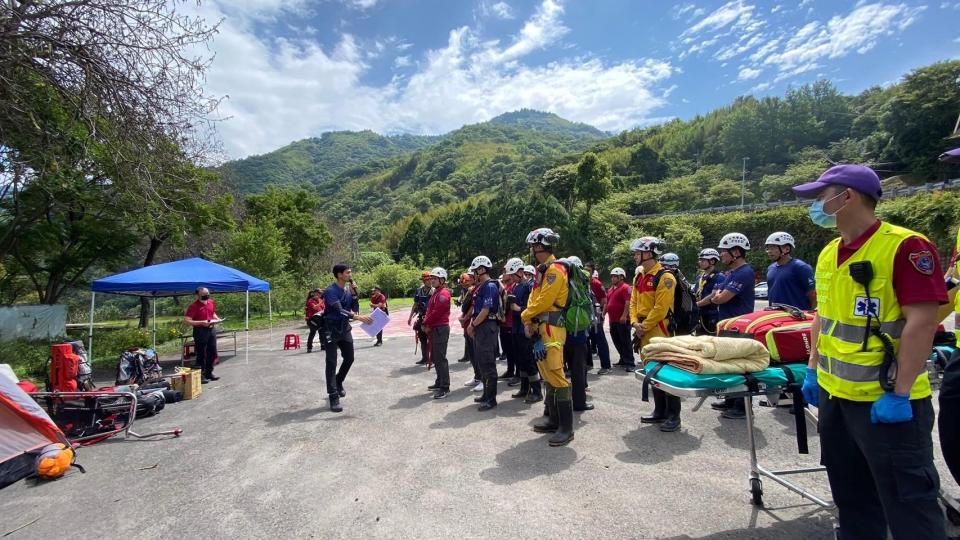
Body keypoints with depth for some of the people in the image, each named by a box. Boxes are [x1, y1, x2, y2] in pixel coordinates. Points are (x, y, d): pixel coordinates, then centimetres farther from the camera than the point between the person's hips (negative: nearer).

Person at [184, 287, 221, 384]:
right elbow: (186, 320, -18)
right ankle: (201, 375, 11)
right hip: (200, 331, -7)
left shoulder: (211, 302, 6)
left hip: (211, 329, 7)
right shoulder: (193, 306, -14)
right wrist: (201, 322, -26)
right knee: (201, 354, 1)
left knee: (212, 353, 13)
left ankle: (209, 373, 27)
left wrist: (217, 318, 3)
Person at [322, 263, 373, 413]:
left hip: (345, 328, 7)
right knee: (331, 363, -5)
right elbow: (340, 311, -30)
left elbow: (354, 308, 5)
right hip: (332, 330, -7)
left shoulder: (348, 289, 5)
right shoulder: (331, 291, -19)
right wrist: (358, 317, -40)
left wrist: (353, 292, -8)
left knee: (349, 358, 15)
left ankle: (338, 383, 40)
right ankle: (333, 397, -1)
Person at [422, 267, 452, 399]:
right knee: (435, 358, 17)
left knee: (440, 359, -8)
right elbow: (429, 310, 18)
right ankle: (439, 382, 29)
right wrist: (426, 324, 2)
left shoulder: (443, 294, -16)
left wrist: (426, 324, -9)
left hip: (441, 329, -10)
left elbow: (436, 312, -22)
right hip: (434, 329, 11)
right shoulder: (435, 293, 17)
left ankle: (445, 388, -3)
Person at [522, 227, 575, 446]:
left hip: (551, 329, -10)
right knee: (547, 376, 14)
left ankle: (566, 428, -3)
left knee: (556, 376, -10)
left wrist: (525, 315, -4)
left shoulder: (554, 269, -13)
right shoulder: (542, 270, 19)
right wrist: (529, 322, 4)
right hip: (540, 328, 11)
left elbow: (544, 302, -19)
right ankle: (554, 420, 24)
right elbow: (533, 298, 18)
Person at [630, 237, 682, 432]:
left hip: (660, 331, -9)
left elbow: (660, 308, -19)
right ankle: (660, 411, 26)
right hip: (644, 332, 9)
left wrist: (644, 326, -14)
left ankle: (673, 416, 8)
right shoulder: (639, 278, 14)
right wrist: (635, 322, -1)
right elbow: (634, 303, 14)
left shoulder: (664, 277, -13)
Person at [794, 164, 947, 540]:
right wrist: (813, 369, 12)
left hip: (886, 399, -7)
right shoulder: (828, 254, 8)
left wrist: (900, 394, -21)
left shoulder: (906, 246, -14)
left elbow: (922, 321, -19)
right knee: (850, 494, 20)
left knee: (907, 500, 7)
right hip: (834, 393, 7)